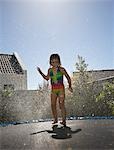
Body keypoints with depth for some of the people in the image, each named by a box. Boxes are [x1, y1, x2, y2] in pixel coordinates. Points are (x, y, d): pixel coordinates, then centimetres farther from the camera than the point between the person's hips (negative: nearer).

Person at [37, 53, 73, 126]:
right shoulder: (50, 70, 7)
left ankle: (64, 120, -7)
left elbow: (68, 78, -2)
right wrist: (40, 72, 14)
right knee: (53, 104, 5)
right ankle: (55, 119, 20)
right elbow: (47, 78, 20)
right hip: (53, 89, 5)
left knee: (61, 104, -11)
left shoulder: (61, 69, -7)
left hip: (61, 89, -5)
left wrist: (70, 86, -8)